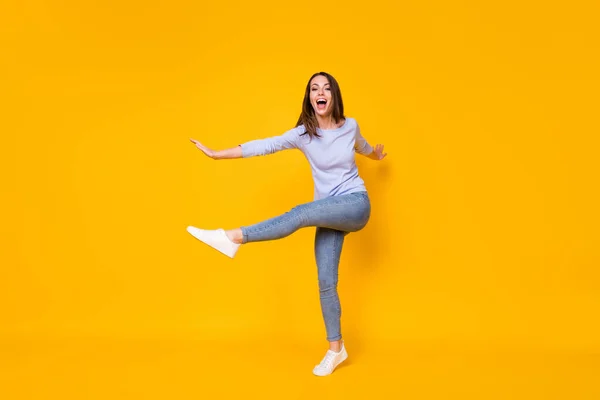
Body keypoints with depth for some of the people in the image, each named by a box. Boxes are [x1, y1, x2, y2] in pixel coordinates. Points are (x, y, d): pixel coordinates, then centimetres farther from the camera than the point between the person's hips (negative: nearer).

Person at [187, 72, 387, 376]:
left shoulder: (350, 126, 1)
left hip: (355, 205, -2)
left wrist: (377, 156, 47)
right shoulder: (303, 134, -2)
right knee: (326, 281, -2)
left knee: (300, 214, -30)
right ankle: (335, 349, 10)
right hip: (328, 213, 3)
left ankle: (233, 237, -31)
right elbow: (264, 146, -10)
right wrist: (216, 154, -16)